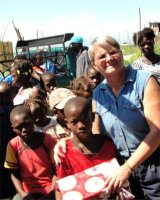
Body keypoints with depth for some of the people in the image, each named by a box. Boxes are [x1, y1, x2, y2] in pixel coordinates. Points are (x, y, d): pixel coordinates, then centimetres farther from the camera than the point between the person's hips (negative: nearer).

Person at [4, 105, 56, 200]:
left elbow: (57, 171, -3)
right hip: (27, 191, 3)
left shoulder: (48, 141, -10)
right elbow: (14, 173, 4)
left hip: (48, 192, -2)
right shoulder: (13, 145, -5)